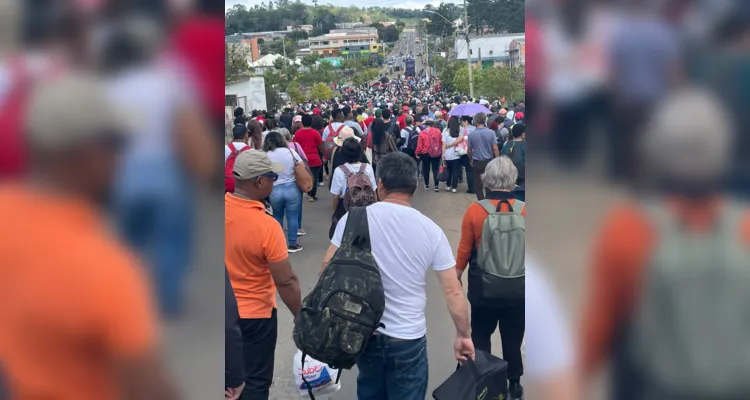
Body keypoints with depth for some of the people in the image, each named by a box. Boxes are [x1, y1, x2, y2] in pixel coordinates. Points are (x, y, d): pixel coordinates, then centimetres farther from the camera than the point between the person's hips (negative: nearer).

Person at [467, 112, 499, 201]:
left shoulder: (471, 134, -9)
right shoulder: (491, 133, -10)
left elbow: (469, 150, 1)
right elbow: (495, 149, -10)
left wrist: (471, 160, 17)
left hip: (477, 163, 0)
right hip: (489, 161, 0)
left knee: (478, 185, 10)